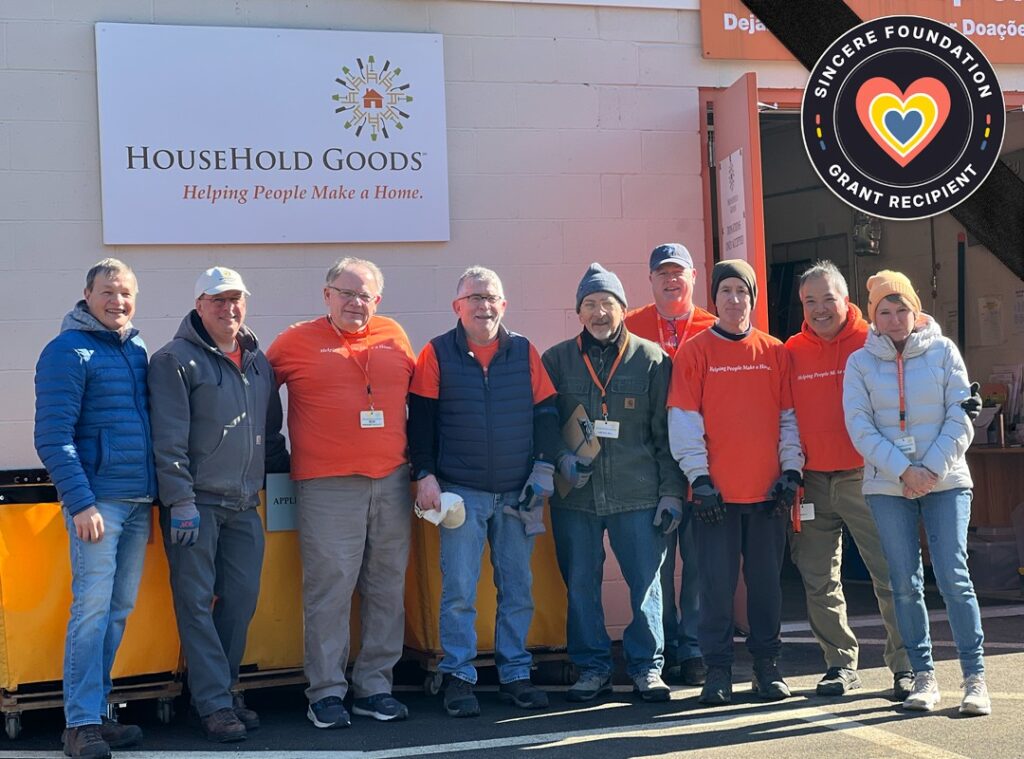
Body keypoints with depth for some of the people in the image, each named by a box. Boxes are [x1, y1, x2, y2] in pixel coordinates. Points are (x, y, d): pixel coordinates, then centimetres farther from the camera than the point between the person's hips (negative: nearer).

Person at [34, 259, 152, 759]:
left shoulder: (137, 350, 14)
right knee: (92, 608, -8)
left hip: (139, 502, 7)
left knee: (119, 611, 10)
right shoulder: (68, 352, -7)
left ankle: (97, 709, 18)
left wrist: (157, 493, 12)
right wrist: (81, 502, -19)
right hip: (97, 501, -7)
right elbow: (53, 437, -12)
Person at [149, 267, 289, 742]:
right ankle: (215, 704, 0)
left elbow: (270, 432, 24)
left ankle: (222, 690, 18)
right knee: (197, 603, -3)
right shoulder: (176, 360, -4)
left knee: (242, 600, 7)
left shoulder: (257, 362, 15)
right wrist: (180, 501, -16)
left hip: (243, 506, 6)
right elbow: (169, 440, -11)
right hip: (196, 504, -6)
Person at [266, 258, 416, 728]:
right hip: (328, 489, -4)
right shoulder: (297, 341, 2)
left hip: (392, 481, 4)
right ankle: (326, 693, 4)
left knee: (387, 588, 7)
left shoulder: (394, 337, 11)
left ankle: (374, 686, 17)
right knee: (329, 588, -5)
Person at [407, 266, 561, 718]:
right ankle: (457, 677, 6)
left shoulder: (524, 353, 7)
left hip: (518, 493, 3)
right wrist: (424, 475, -7)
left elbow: (545, 414, 9)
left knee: (518, 588, 6)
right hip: (461, 492, -2)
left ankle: (514, 674, 16)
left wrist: (544, 468, 1)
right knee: (459, 591, -3)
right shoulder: (437, 354, 1)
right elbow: (421, 420, 0)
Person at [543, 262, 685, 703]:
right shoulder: (557, 360, 8)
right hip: (574, 494, 1)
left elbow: (666, 432, 4)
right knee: (580, 584, 6)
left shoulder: (651, 359, 4)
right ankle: (592, 667, 19)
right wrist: (560, 457, -9)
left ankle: (647, 666, 14)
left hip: (638, 493, -1)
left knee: (647, 582, 1)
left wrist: (671, 491, -1)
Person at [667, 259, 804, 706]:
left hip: (768, 491, 2)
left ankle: (767, 667, 18)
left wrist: (791, 469, 1)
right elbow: (684, 420, -2)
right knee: (717, 583, 1)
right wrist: (699, 476, -9)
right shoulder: (694, 352, 2)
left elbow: (789, 416, 10)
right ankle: (717, 671, 9)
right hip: (716, 493, -2)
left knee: (766, 582, 8)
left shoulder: (775, 353, 9)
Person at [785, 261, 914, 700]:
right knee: (819, 580, 8)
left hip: (864, 478, -4)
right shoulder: (792, 352, 8)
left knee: (890, 574, -2)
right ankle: (840, 664, 20)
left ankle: (905, 667, 8)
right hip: (812, 481, 4)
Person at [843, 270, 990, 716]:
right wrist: (904, 470, -11)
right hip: (887, 487, 1)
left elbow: (960, 419, 0)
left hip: (946, 482, -1)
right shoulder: (860, 362, 4)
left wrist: (932, 470, -10)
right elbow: (860, 428, -2)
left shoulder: (943, 351, 3)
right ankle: (923, 676, 11)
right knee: (906, 585, 2)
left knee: (953, 577, -7)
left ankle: (975, 678, -2)